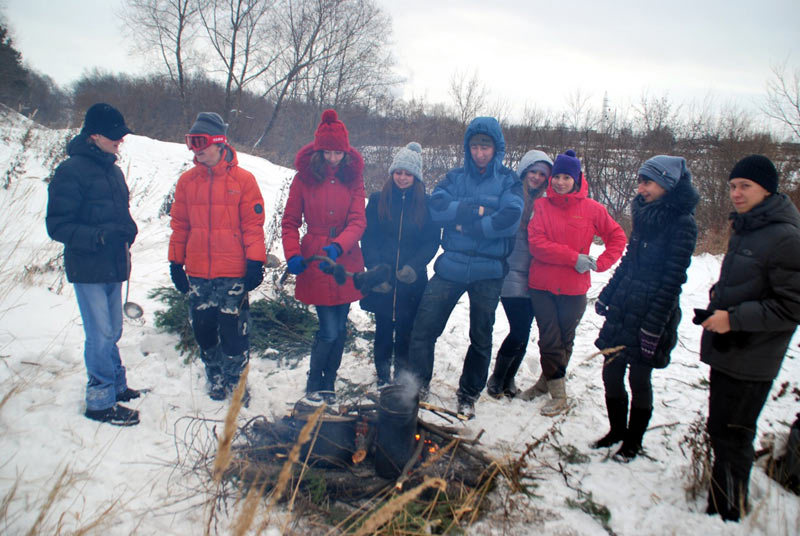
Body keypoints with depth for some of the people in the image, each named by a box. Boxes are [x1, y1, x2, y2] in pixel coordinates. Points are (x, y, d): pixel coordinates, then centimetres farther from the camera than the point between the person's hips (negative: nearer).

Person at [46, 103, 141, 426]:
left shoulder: (113, 171, 13)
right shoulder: (71, 171, -12)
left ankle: (116, 385, 32)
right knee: (101, 334, -3)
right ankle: (101, 401, 9)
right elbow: (57, 225, -14)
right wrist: (98, 236, -26)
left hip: (113, 266, 8)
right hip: (88, 269, -8)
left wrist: (128, 229, 3)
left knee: (112, 331, 17)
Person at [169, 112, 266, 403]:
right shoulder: (187, 181, 7)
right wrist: (176, 263, 10)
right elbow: (179, 225, 11)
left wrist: (255, 263, -8)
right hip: (197, 273, 4)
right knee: (203, 330, 12)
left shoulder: (243, 180, -4)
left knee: (234, 331, 0)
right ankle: (215, 380, 31)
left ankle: (235, 383, 19)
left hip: (233, 273, -4)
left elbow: (253, 224, -4)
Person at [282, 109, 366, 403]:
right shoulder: (304, 178, 0)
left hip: (345, 263, 2)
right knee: (329, 330, -6)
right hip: (314, 264, -2)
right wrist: (292, 255, -12)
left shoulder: (353, 179, 4)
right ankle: (314, 382, 19)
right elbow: (290, 222, 4)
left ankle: (329, 382, 29)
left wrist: (337, 247, -24)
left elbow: (358, 222, -6)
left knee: (340, 328, 8)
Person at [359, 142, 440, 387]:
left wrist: (414, 266, -15)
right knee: (384, 329, 7)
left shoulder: (426, 203, 2)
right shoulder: (378, 200, 3)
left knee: (405, 330, 5)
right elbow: (368, 238, 1)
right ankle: (383, 378, 22)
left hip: (412, 281, 0)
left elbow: (432, 241, -1)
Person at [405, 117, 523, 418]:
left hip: (488, 271, -1)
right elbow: (437, 208, -8)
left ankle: (468, 395, 29)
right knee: (424, 328, -4)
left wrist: (465, 224, -14)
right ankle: (418, 385, 14)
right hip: (451, 266, 1)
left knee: (481, 339, 11)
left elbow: (510, 219, -16)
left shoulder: (508, 181, 2)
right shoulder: (455, 177, 9)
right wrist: (475, 210, -16)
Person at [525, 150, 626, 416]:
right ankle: (558, 394, 18)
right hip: (542, 285, 0)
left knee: (565, 339, 11)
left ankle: (549, 379, 32)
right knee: (549, 339, 3)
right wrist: (574, 257, -17)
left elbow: (618, 237, 8)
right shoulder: (540, 206, -2)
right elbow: (537, 244, -11)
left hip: (574, 287, 1)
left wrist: (601, 263, -6)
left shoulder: (591, 208, 0)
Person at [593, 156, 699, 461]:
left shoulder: (681, 223, -14)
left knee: (639, 379, 6)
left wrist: (653, 326, -18)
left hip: (650, 314, -7)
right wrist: (606, 296, 16)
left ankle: (633, 442, 26)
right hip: (622, 310, 7)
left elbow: (673, 279, -16)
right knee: (611, 373, 11)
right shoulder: (645, 215, 8)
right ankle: (616, 431, 31)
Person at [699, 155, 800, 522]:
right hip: (726, 351, 9)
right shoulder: (743, 229, 11)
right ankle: (720, 502, 36)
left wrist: (735, 318, -22)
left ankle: (728, 513, 18)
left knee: (730, 436, 2)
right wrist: (719, 298, 8)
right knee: (721, 429, 19)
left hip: (750, 362, -9)